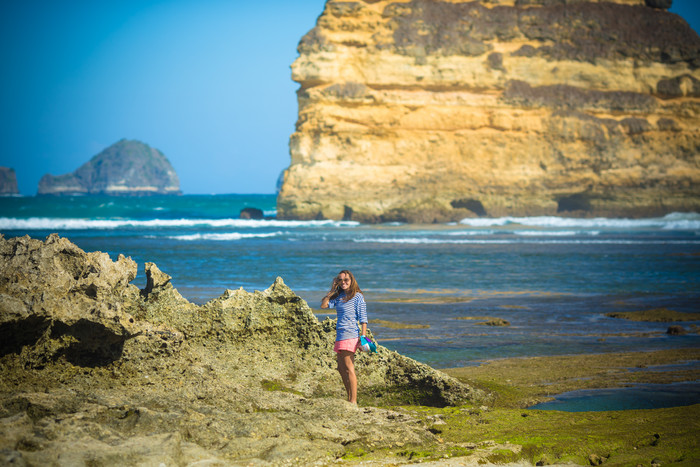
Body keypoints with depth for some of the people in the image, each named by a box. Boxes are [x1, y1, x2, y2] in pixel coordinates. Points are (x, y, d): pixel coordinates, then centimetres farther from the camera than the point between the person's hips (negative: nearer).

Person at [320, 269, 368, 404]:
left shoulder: (357, 297, -4)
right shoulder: (339, 296, 15)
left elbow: (363, 319, -7)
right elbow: (324, 305, 6)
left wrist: (363, 338, -14)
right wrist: (333, 289, 7)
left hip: (350, 335, -8)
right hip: (340, 335, 8)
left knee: (349, 369, -10)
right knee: (341, 369, 10)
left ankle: (353, 401, -9)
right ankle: (349, 399, 16)